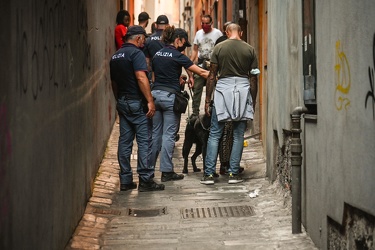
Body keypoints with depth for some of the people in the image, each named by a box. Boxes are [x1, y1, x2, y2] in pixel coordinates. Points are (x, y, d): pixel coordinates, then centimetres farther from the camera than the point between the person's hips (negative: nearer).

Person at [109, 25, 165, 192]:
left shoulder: (115, 56, 14)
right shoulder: (136, 53, -12)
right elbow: (141, 78, -22)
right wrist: (150, 101, -23)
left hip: (122, 102, 8)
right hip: (137, 103, -8)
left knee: (124, 141, 9)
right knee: (144, 141, -4)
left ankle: (125, 180, 11)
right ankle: (145, 180, -4)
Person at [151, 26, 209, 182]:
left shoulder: (157, 55, 11)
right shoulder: (177, 56, -9)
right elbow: (201, 72, -8)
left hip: (155, 93, 7)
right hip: (170, 96, -7)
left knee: (155, 133, 12)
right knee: (169, 134, -2)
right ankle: (166, 172, 1)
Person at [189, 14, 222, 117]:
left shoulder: (217, 33, -1)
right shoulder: (198, 33, 13)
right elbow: (195, 50, 17)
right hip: (200, 63, 4)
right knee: (196, 88, 1)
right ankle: (195, 112, 6)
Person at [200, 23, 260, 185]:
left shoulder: (219, 48, 3)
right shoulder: (250, 50, 6)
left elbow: (212, 76, 1)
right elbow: (253, 78, 6)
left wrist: (207, 100, 6)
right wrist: (253, 102, 13)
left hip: (223, 89, -1)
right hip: (243, 89, 1)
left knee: (214, 134, 3)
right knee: (238, 135, 7)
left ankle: (209, 174, -1)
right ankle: (233, 173, 7)